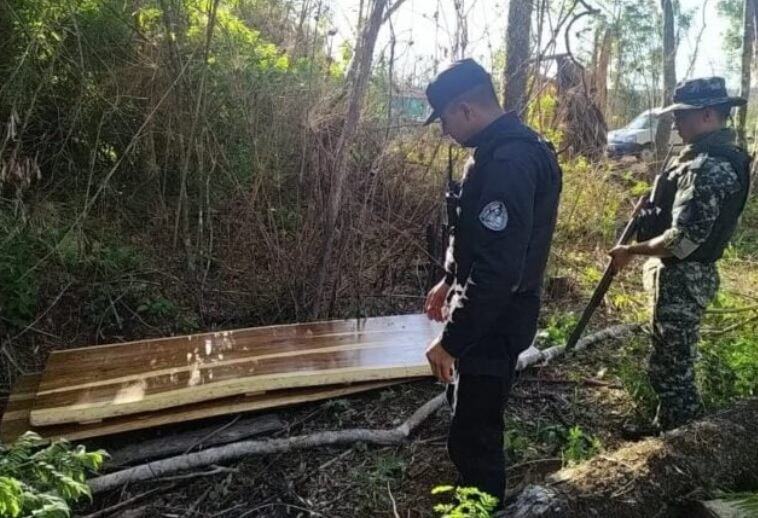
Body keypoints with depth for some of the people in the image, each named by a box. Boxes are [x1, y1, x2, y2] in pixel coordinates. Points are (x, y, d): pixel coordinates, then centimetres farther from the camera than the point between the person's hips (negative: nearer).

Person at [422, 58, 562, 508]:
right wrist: (450, 282, 27)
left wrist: (451, 341, -25)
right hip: (487, 314, 11)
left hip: (493, 323, -11)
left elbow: (498, 268, -31)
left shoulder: (509, 161, -27)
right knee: (473, 419, 27)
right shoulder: (502, 148, 8)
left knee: (474, 435, 3)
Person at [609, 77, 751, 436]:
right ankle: (674, 426, 37)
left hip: (681, 278, -11)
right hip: (685, 275, 11)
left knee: (670, 363, 3)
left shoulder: (708, 168, -24)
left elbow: (682, 241, -28)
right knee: (675, 358, 22)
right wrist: (651, 209, 7)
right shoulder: (711, 156, 9)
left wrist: (631, 251, -17)